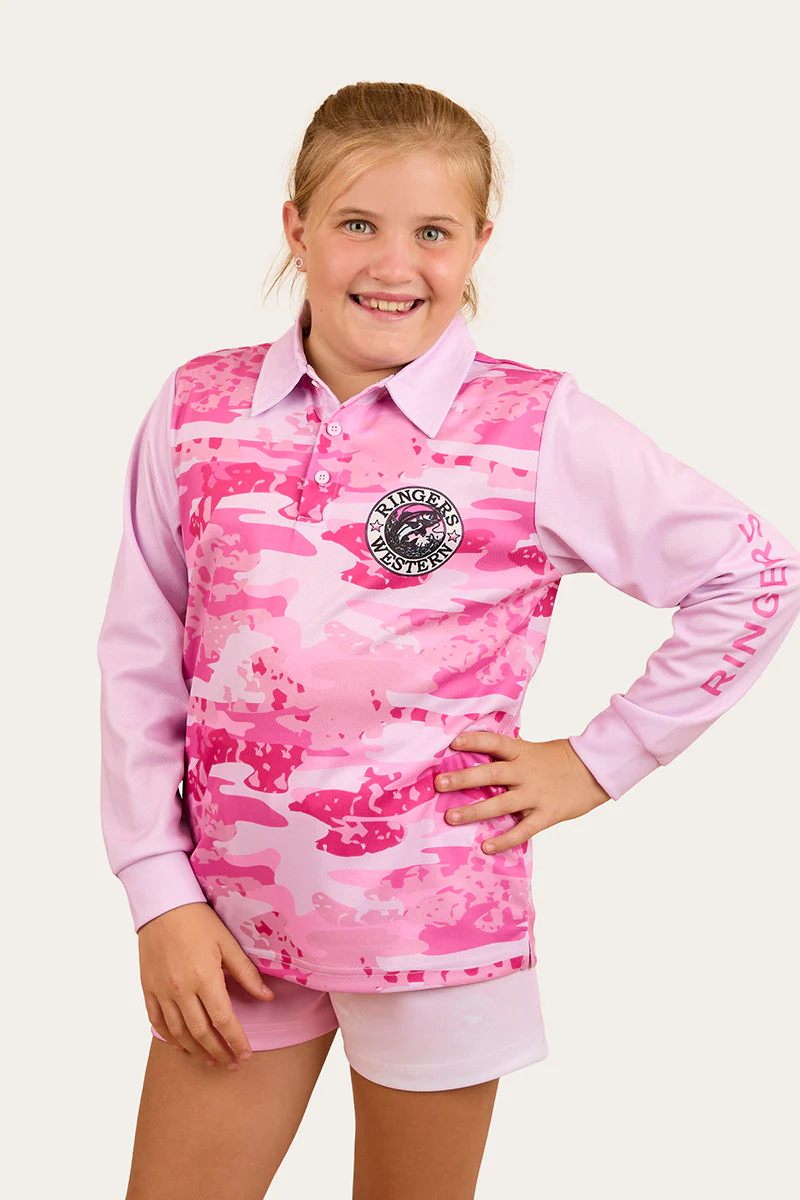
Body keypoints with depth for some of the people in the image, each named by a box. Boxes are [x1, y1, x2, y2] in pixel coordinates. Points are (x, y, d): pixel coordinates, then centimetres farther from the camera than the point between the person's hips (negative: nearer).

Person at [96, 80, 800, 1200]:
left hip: (437, 925, -2)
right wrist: (160, 896, -1)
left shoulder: (540, 428, -8)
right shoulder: (197, 411, 0)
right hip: (232, 917, 2)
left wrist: (598, 761, -3)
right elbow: (140, 662, 4)